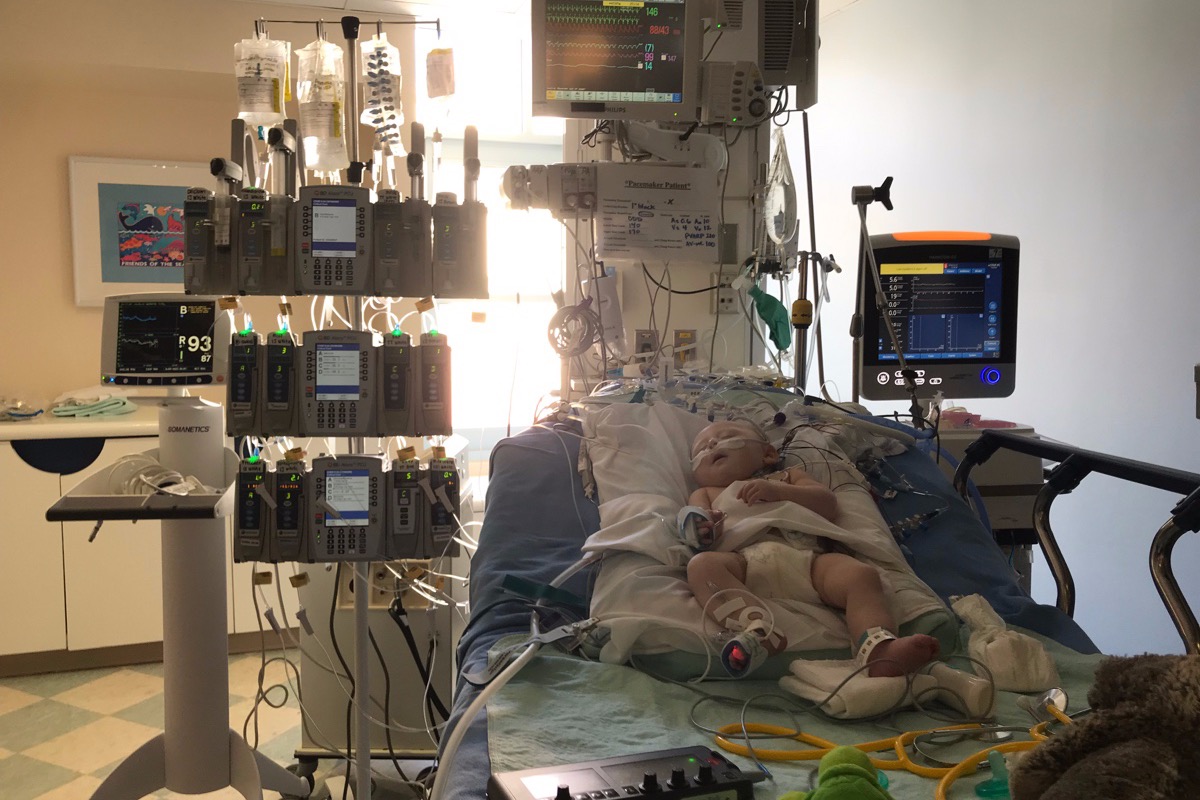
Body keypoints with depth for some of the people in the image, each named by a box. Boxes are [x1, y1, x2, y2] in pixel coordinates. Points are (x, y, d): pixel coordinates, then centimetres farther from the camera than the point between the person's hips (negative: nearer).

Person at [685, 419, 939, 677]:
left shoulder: (788, 477, 36)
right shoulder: (705, 495, 38)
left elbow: (828, 505, 17)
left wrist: (778, 491, 2)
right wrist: (703, 530, -8)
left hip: (808, 560, 1)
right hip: (745, 561, -1)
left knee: (862, 574, -27)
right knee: (701, 564, -33)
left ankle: (879, 651, -52)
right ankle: (756, 628, -56)